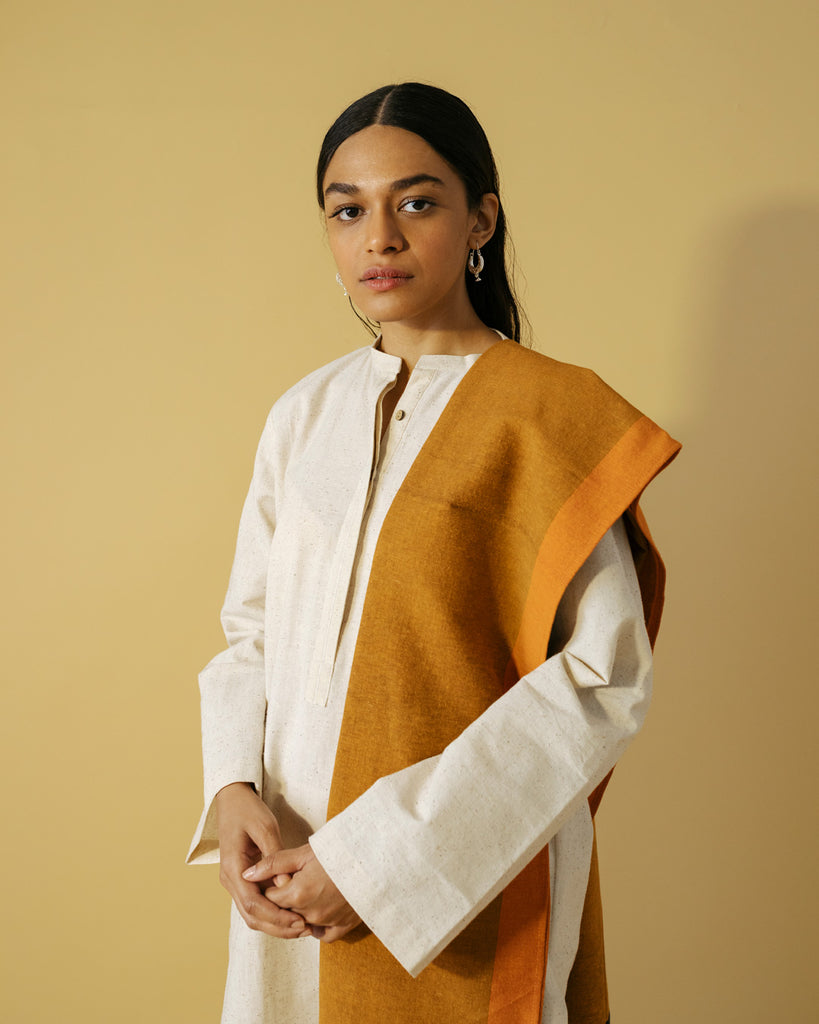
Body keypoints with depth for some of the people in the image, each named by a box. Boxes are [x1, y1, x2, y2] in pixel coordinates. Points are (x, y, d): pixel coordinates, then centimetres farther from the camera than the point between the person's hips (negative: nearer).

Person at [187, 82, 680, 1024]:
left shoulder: (551, 418, -11)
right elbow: (252, 624, 9)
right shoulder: (303, 416, 5)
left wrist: (382, 852, -19)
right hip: (289, 867, 5)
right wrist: (234, 789, -10)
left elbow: (601, 678, -16)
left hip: (467, 883, -4)